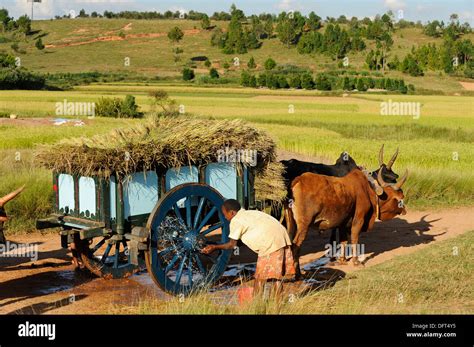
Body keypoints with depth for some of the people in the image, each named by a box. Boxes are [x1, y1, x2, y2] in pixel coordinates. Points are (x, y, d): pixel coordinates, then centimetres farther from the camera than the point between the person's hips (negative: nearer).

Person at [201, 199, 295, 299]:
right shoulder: (250, 214, 25)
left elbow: (232, 245, 7)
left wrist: (215, 247, 17)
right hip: (283, 237, 8)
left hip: (270, 243, -8)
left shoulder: (236, 221, 1)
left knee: (260, 277, -1)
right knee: (277, 275, 11)